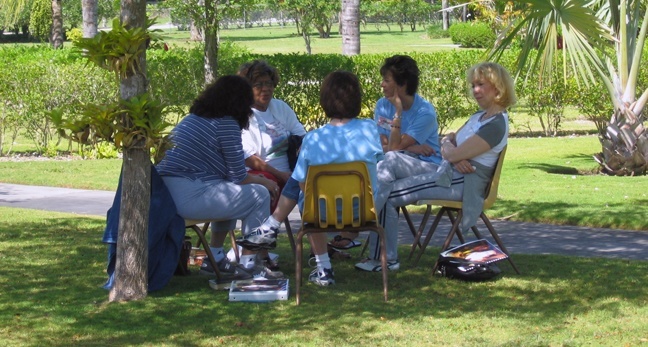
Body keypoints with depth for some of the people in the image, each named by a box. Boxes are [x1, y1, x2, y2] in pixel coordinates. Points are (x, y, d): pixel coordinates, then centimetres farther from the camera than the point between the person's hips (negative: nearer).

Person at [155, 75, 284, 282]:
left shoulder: (192, 118, 20)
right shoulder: (226, 124, -7)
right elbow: (238, 177, -4)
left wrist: (256, 178, 30)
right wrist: (266, 182, 15)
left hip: (165, 194, 10)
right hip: (189, 198, -10)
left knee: (231, 194, 30)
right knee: (260, 195, 3)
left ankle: (215, 259, 31)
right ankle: (249, 264, 8)